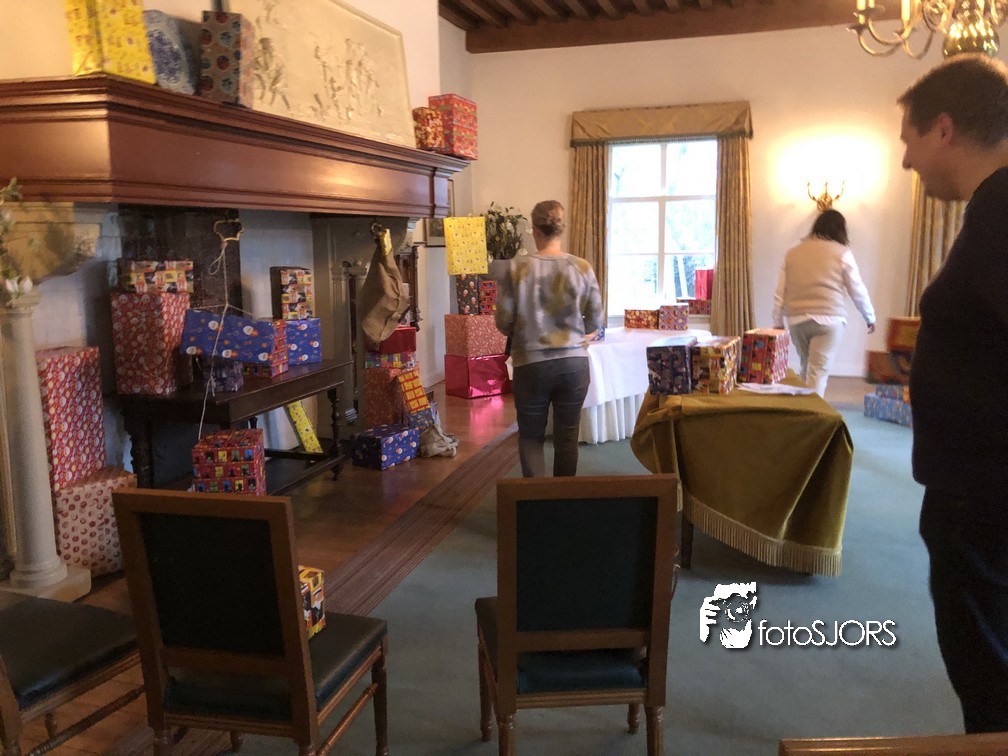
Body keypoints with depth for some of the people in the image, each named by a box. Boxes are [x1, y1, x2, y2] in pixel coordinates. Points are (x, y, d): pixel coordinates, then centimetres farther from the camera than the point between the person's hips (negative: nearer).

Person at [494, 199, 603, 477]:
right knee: (567, 436, 14)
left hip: (531, 364, -1)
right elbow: (595, 321, 1)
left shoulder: (517, 267, -8)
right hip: (573, 363, 2)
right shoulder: (582, 267, -4)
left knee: (531, 436, 13)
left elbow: (503, 322, -6)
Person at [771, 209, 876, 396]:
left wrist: (778, 323, 15)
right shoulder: (842, 253, 2)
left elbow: (780, 293, 9)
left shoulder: (793, 253, 11)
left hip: (797, 320, 4)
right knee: (818, 373, -2)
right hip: (828, 319, -4)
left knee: (807, 369, 19)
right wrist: (870, 317, 19)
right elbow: (858, 290, 6)